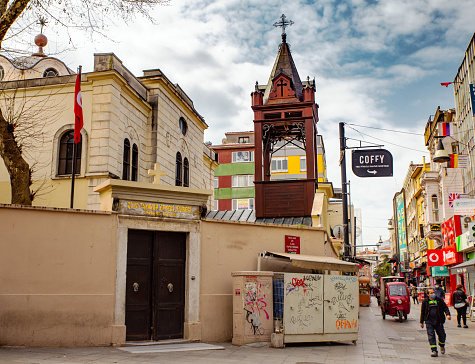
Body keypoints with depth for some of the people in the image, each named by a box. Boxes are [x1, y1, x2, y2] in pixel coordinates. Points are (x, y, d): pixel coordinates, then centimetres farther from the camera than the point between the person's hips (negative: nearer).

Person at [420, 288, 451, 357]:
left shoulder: (439, 300, 5)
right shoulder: (425, 301, 3)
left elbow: (445, 308, 5)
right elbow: (422, 312, 8)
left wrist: (448, 314, -15)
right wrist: (421, 322, 8)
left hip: (438, 321, 1)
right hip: (429, 322, -1)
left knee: (442, 335, 7)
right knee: (431, 336, -8)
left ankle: (442, 346, 39)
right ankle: (434, 351, -4)